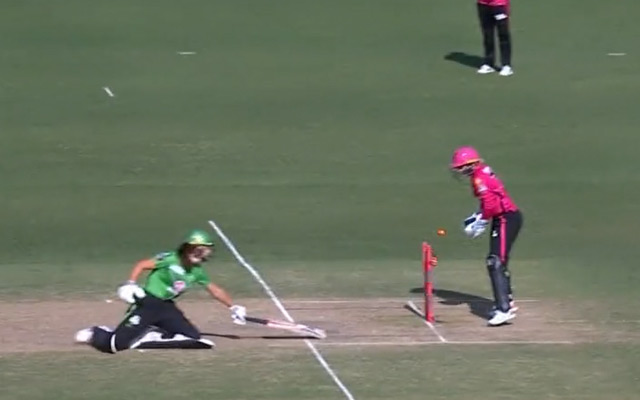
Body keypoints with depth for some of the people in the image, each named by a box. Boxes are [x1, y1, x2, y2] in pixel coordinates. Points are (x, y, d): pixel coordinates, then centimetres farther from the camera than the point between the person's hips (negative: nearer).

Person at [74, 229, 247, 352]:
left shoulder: (197, 272, 6)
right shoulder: (170, 260, -14)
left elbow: (215, 290, 16)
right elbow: (142, 265, -17)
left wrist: (233, 307, 16)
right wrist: (130, 285, -30)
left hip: (166, 307, 7)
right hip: (147, 303, -7)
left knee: (193, 338, -7)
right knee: (116, 344, -19)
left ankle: (152, 336, 2)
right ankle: (96, 334, 17)